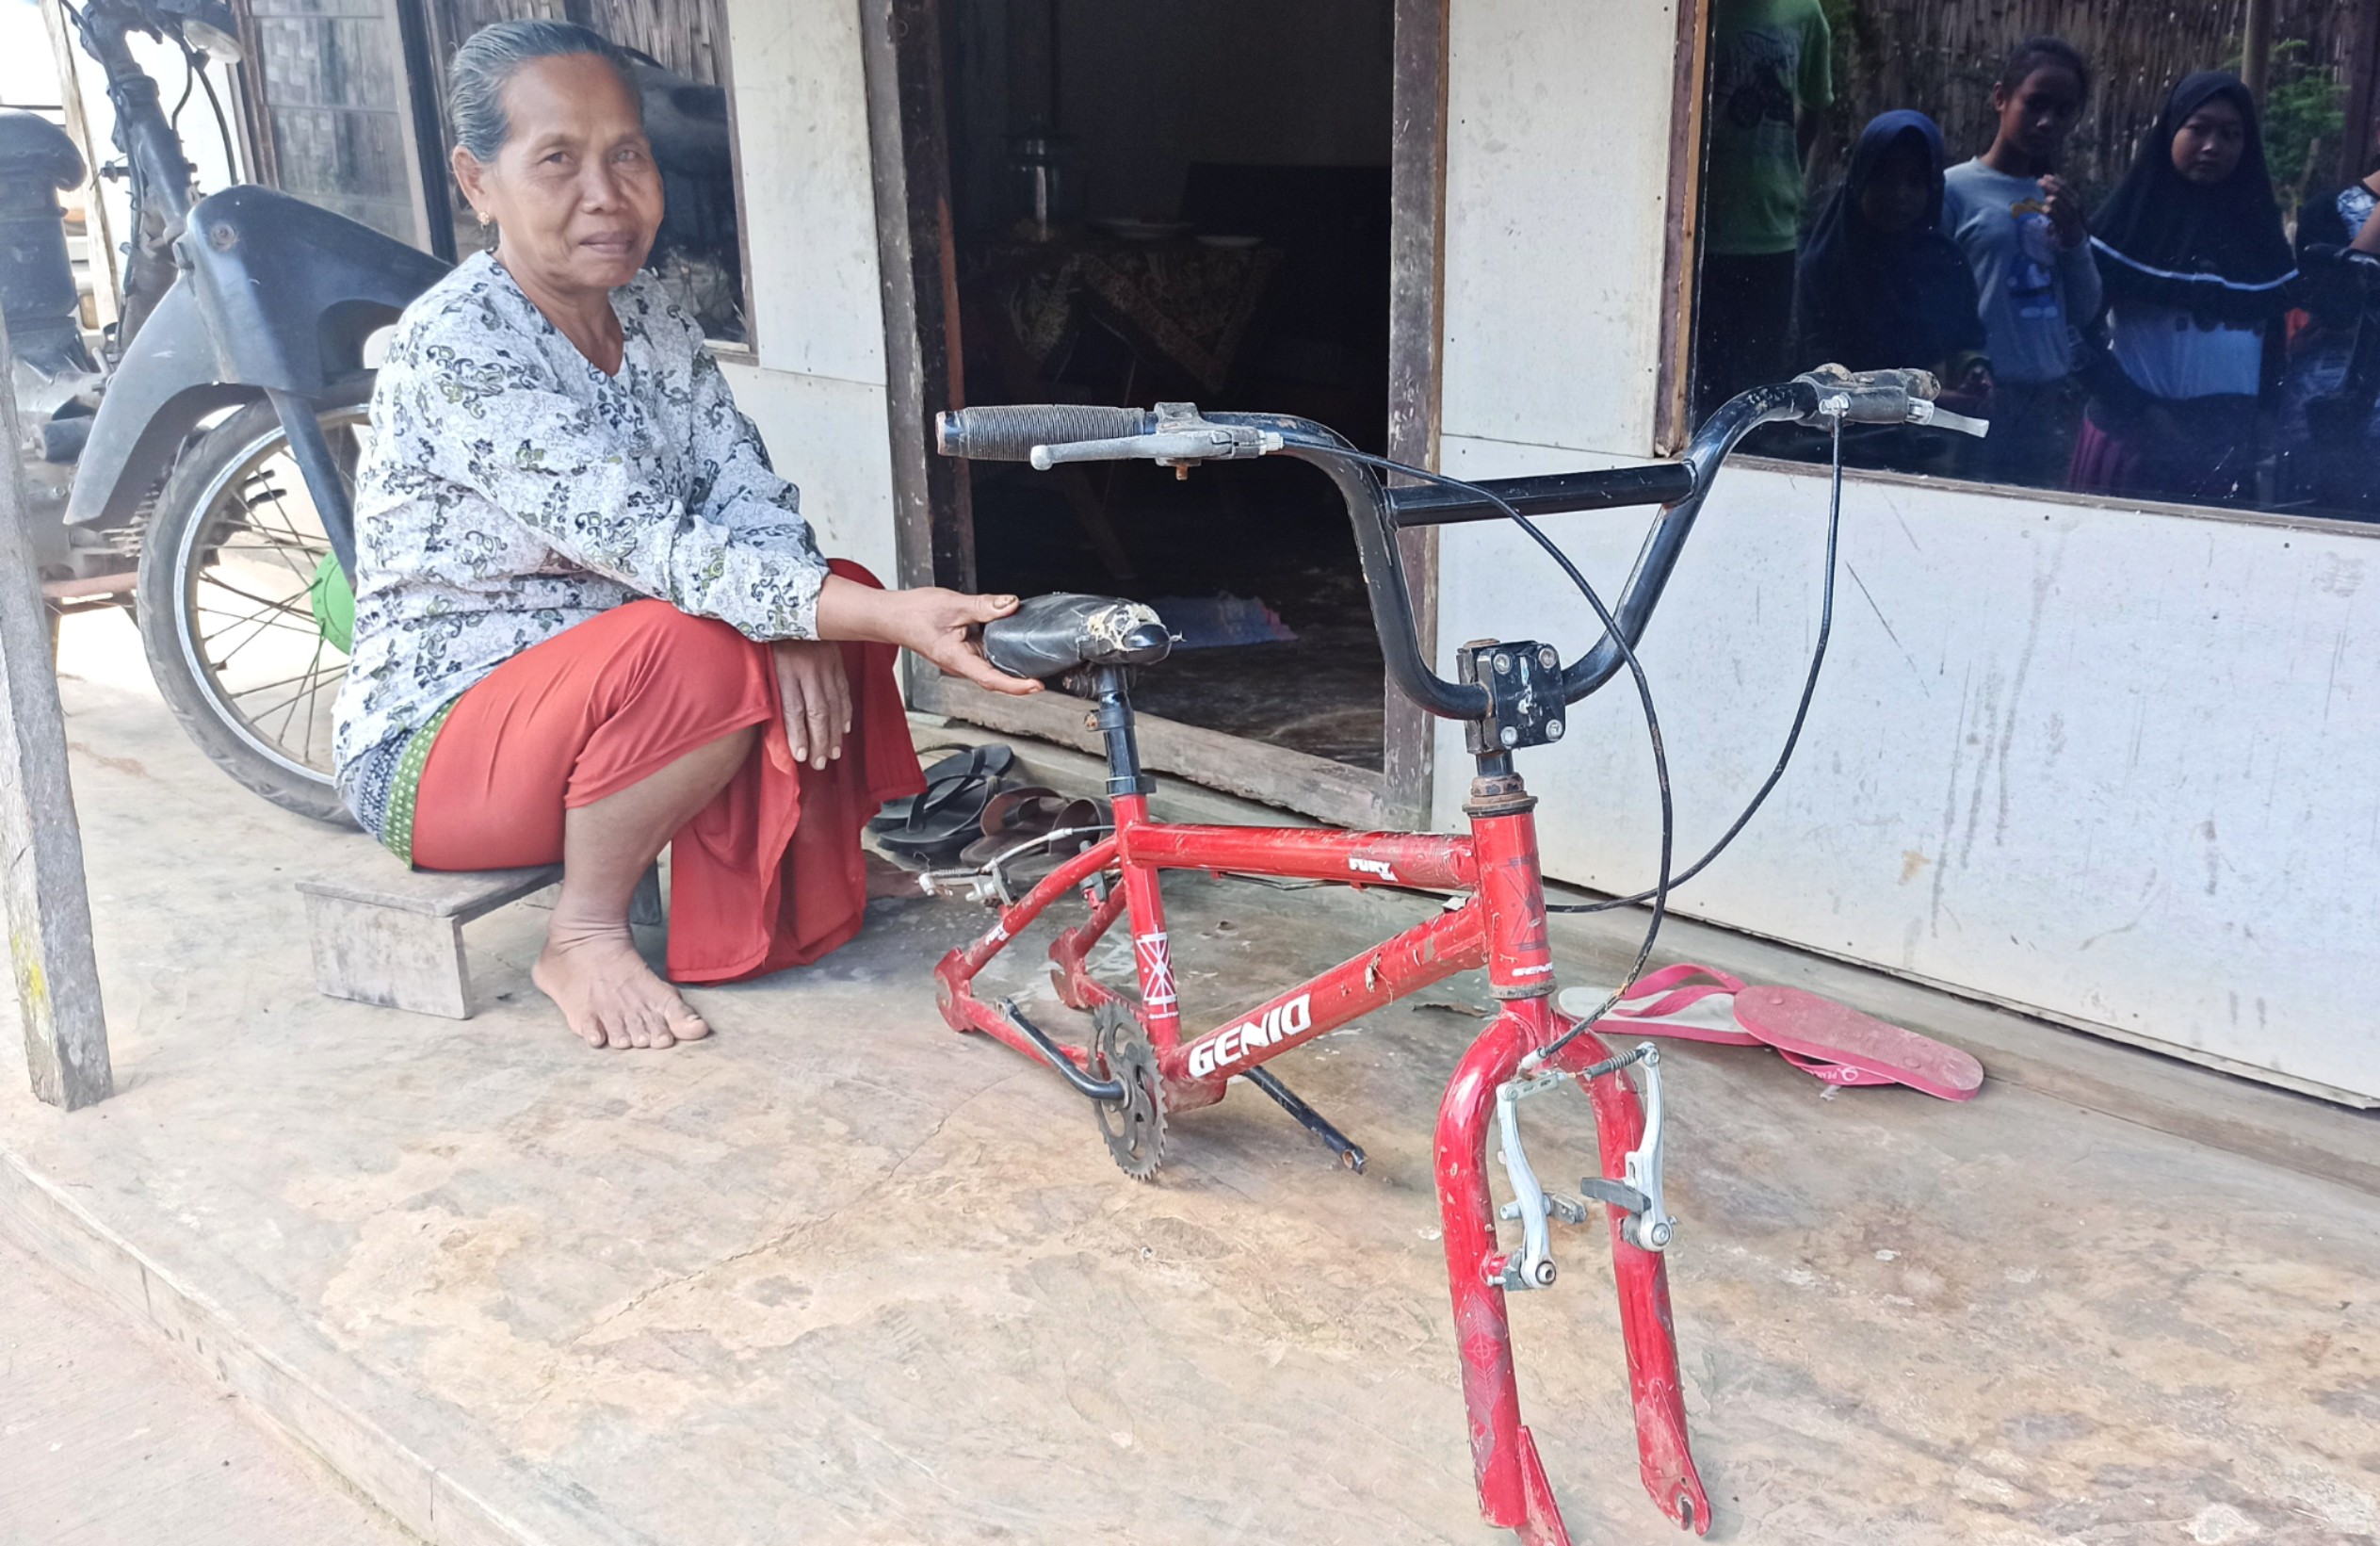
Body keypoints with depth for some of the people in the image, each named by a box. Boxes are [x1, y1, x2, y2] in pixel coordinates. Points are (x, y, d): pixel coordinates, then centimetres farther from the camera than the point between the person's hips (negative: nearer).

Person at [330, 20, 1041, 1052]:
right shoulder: (456, 344, -23)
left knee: (834, 607, -9)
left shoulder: (645, 315, 4)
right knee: (696, 650, -33)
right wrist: (890, 616, -41)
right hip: (434, 742, -8)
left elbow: (747, 498, -4)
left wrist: (807, 620, -26)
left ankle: (757, 916, 1)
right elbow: (650, 545, -33)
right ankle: (583, 935, -11)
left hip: (593, 686, 8)